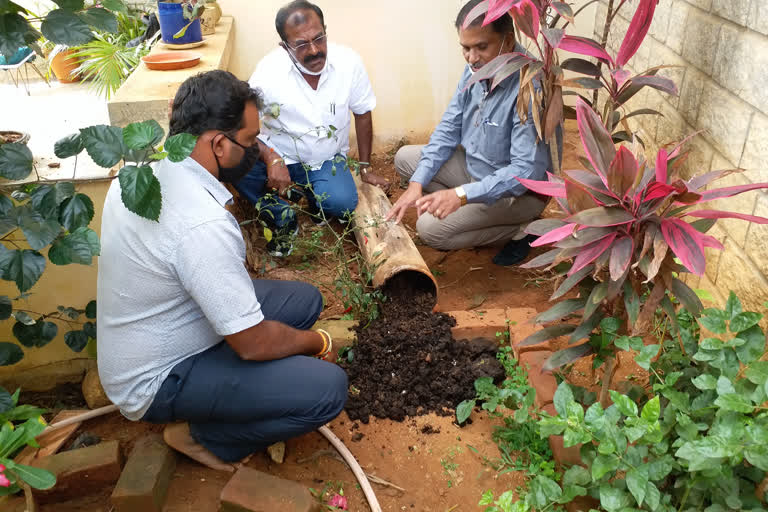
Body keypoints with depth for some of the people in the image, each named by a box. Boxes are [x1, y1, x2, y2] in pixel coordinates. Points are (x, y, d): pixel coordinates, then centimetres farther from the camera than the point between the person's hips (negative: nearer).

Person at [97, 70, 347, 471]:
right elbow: (254, 343, -27)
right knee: (328, 389, -19)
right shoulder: (203, 225, -35)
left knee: (305, 300, 9)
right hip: (158, 381, -9)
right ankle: (205, 436, 3)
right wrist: (316, 343, -8)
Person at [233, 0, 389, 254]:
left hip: (329, 160, 1)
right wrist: (272, 160, -33)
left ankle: (311, 194, 10)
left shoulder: (349, 62, -15)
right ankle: (281, 217, -3)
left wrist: (365, 168, 4)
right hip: (280, 157, 0)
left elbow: (362, 114, -1)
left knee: (343, 203, -27)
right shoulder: (268, 70, -19)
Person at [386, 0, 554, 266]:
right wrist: (417, 183, -11)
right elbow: (449, 129, -1)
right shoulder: (476, 69, -7)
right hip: (474, 166, 8)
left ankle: (519, 230, -2)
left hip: (518, 191, -8)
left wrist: (461, 194, -40)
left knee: (430, 228, -20)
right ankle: (466, 211, 0)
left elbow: (527, 171, -34)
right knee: (405, 158, 5)